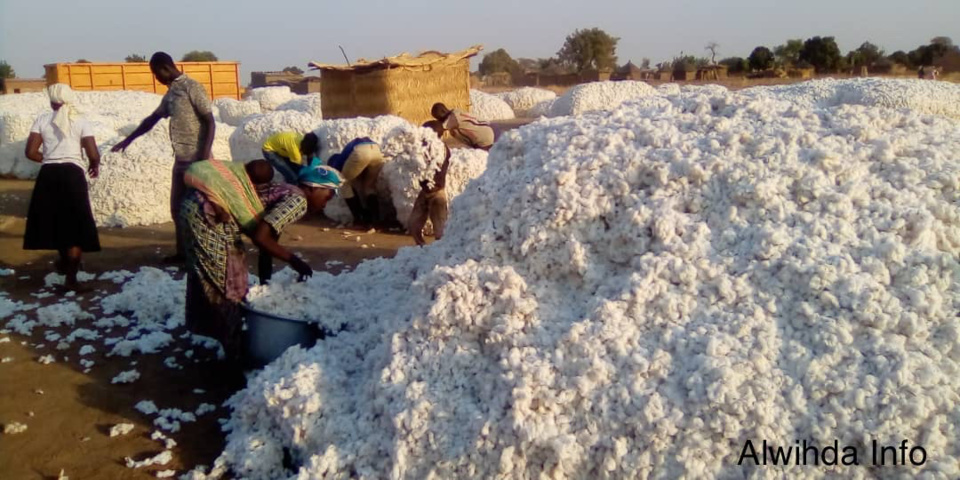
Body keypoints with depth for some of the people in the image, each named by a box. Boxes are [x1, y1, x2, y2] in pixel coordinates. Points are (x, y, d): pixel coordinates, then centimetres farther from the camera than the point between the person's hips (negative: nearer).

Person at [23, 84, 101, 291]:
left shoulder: (42, 120, 5)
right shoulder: (81, 122, 0)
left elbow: (30, 152, -2)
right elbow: (93, 155, -9)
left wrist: (48, 159, 18)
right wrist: (95, 166, 13)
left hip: (48, 175, 2)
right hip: (72, 174, -2)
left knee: (53, 221, 23)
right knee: (76, 226, 4)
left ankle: (65, 261, 42)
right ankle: (71, 277, -1)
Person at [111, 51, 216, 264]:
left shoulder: (192, 87, -10)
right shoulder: (170, 93, 16)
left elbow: (210, 122, -16)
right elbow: (152, 119, 28)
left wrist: (206, 154, -23)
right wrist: (127, 140, 33)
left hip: (197, 159, -9)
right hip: (181, 159, 9)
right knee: (178, 208, 12)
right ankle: (183, 252, 21)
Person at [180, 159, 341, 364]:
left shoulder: (286, 194, 17)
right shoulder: (298, 200, -11)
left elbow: (267, 239, 22)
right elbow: (260, 237, -21)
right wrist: (293, 260, -8)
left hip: (200, 205, 9)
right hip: (207, 209, -9)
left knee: (210, 275, 23)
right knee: (222, 280, 1)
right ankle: (234, 354, 13)